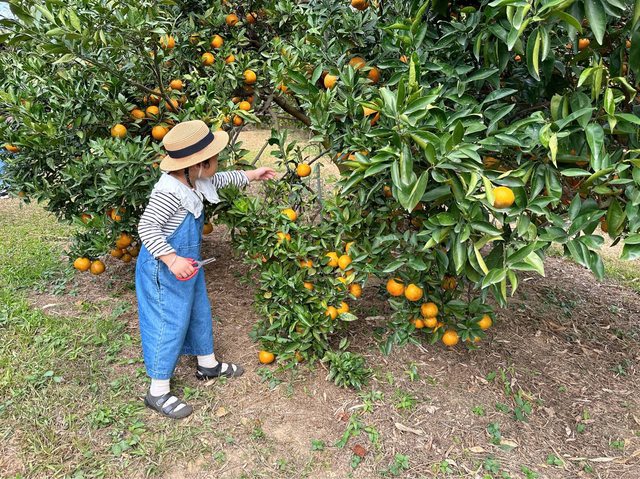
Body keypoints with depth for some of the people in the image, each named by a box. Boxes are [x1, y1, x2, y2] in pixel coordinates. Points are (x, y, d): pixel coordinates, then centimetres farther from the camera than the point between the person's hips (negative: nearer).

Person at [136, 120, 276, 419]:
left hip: (186, 263, 10)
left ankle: (208, 364, 44)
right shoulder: (169, 191, -30)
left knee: (199, 310, 22)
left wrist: (250, 175, 23)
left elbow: (219, 180, 20)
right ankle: (158, 392, 17)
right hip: (164, 269, -10)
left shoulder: (194, 181, -1)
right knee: (171, 322, 0)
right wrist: (172, 260, -36)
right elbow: (147, 227, -30)